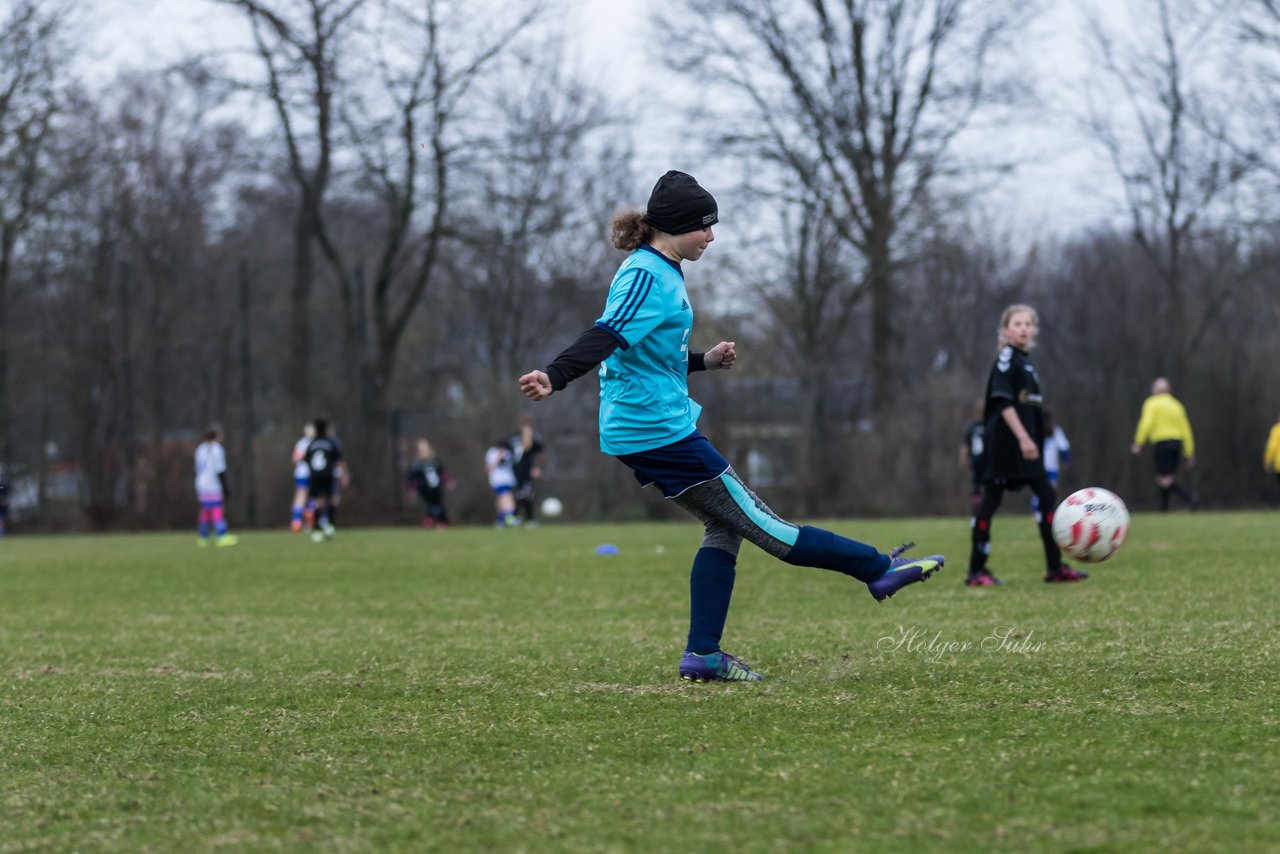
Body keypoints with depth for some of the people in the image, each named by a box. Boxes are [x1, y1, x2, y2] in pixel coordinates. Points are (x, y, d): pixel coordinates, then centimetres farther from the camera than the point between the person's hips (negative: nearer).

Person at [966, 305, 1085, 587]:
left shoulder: (1026, 361, 17)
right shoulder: (1006, 358, -9)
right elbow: (1003, 401, -17)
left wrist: (1032, 440, 17)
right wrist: (1023, 438, -22)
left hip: (1026, 443, 9)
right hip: (1004, 442, -9)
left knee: (1047, 498, 4)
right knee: (991, 499, -4)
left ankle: (1055, 567, 7)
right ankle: (976, 571, 0)